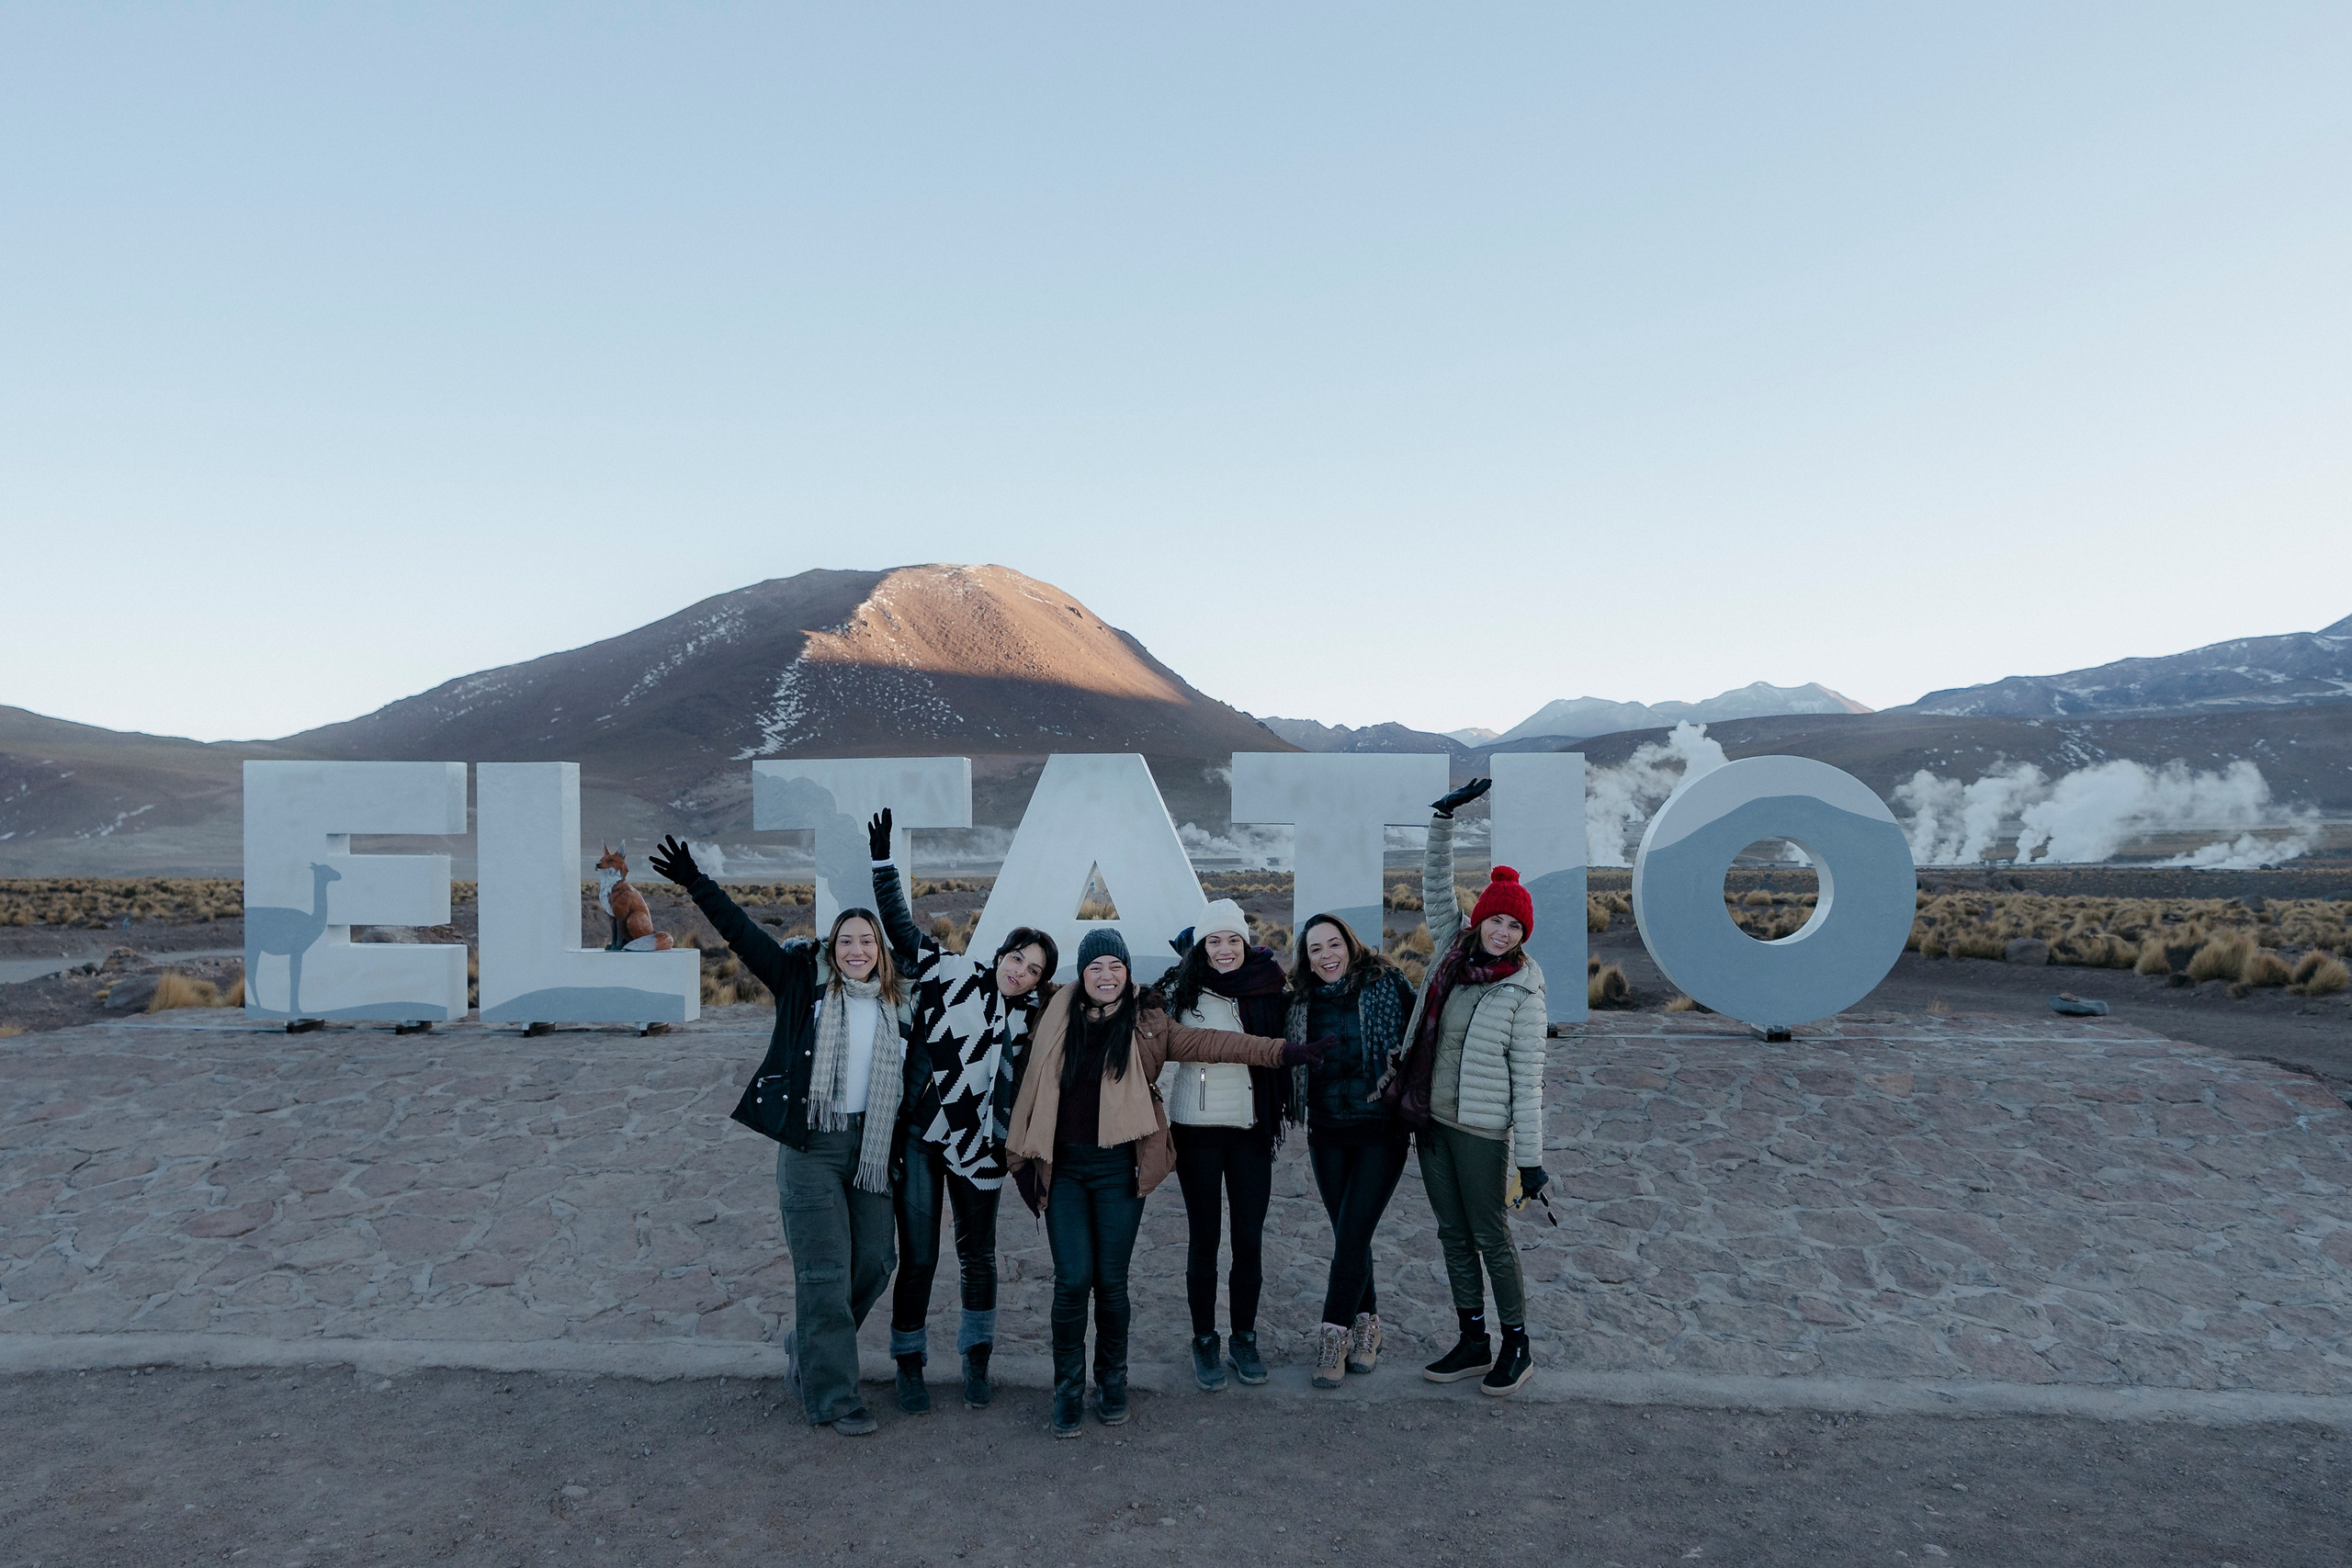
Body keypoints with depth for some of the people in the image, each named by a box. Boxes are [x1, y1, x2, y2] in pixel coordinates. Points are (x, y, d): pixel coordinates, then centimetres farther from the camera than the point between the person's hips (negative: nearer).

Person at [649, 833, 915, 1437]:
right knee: (825, 1270, -5)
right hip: (810, 1143, -4)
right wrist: (697, 884, -15)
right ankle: (832, 1397, 6)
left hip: (872, 1148, 5)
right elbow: (744, 934, -7)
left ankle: (812, 1351, 34)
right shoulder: (804, 983, -1)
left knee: (874, 1262, 9)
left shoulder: (897, 1007, 8)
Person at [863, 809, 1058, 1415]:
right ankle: (909, 1365, 21)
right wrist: (882, 862, -12)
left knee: (978, 1255, 12)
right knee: (918, 1257, 2)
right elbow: (902, 930, -7)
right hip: (918, 1136, -3)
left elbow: (1017, 1088, 10)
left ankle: (976, 1362, 31)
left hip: (977, 1148, 3)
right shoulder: (953, 972, -5)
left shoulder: (1028, 1019, 5)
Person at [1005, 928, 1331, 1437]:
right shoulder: (1058, 1020, 6)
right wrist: (1023, 1155, 10)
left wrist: (1282, 1051, -12)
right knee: (1073, 1280, -5)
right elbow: (1033, 1090, 11)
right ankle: (1068, 1388, 15)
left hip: (1118, 1168, 0)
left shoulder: (1146, 1024, 4)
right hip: (1063, 1167, 0)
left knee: (1111, 1280, 5)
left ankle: (1112, 1382, 26)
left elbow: (1209, 1042, -3)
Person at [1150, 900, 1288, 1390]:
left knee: (1250, 1239, 6)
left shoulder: (1266, 990, 3)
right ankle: (1204, 1341, 20)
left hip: (1251, 1130, 2)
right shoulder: (1181, 992, -5)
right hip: (1197, 1130, -2)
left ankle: (1245, 1339, 23)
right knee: (1204, 1238, 5)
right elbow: (1163, 1058, -5)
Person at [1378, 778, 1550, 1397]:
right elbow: (1436, 888, 5)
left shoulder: (1522, 991, -12)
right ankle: (1474, 1343, 26)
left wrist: (1530, 1157, -13)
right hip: (1432, 1119, 6)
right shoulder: (1454, 952, 2)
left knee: (1491, 1238, 4)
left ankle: (1517, 1346, 21)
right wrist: (1445, 817, -4)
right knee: (1453, 1236, 14)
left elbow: (1527, 1080, -12)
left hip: (1481, 1129, -6)